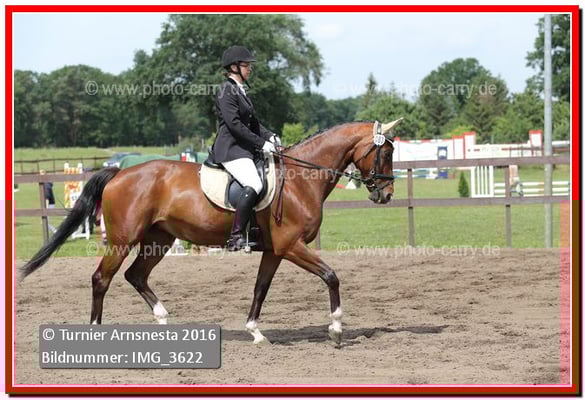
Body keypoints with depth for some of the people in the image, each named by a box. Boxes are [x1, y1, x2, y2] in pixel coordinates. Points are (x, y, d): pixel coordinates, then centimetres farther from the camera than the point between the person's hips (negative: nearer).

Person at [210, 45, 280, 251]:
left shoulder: (240, 90, 20)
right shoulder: (227, 91, -9)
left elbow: (253, 122, 23)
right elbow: (234, 124, -18)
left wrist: (269, 136, 6)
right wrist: (261, 143, -18)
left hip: (244, 149, 11)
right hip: (230, 149, -11)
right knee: (254, 186, -29)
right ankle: (235, 237, -30)